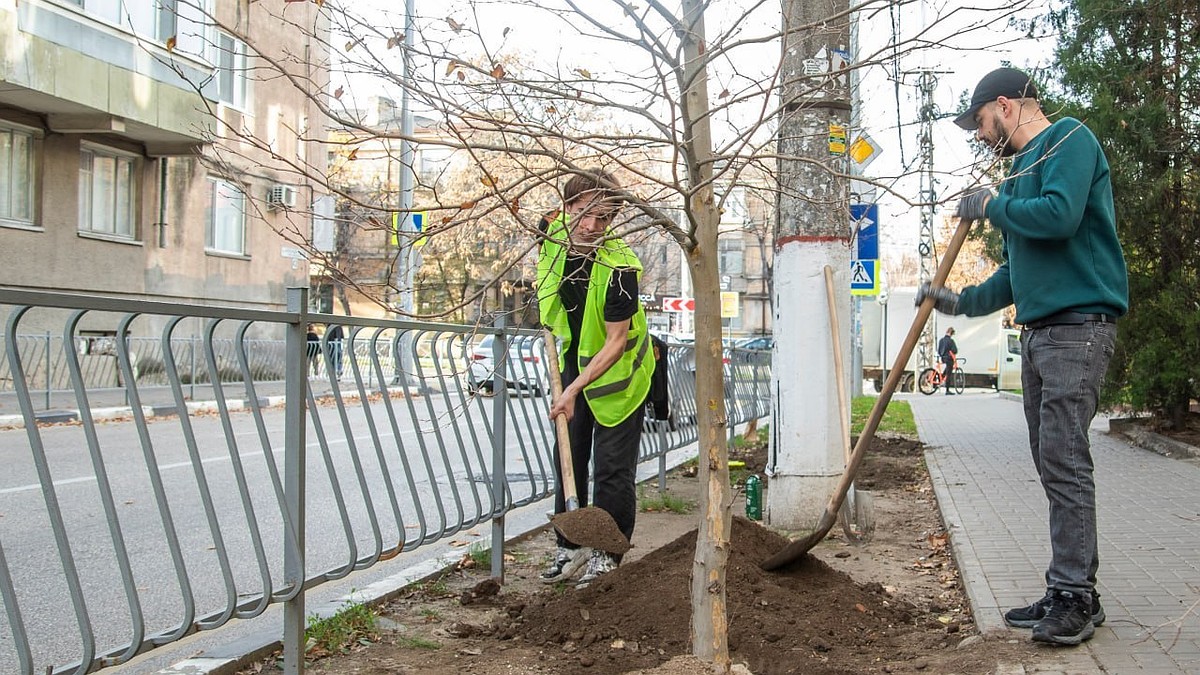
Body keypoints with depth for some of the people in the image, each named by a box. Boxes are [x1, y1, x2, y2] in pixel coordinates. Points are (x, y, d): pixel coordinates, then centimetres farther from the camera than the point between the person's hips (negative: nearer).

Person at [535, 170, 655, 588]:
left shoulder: (620, 268, -31)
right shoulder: (552, 231, -13)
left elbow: (616, 341, -27)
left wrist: (576, 389, -33)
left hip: (617, 370, -6)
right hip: (573, 361, 6)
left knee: (612, 466, -3)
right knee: (569, 457, 12)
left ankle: (608, 555, 11)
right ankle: (570, 547, 24)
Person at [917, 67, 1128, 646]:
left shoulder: (1069, 140, -4)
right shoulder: (1024, 165, 24)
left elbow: (1060, 215, -22)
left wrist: (991, 205, -7)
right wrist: (963, 302, 20)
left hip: (1077, 325, -10)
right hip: (1038, 331, 10)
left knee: (1064, 462, -11)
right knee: (1054, 464, 8)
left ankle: (1075, 598, -6)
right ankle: (1068, 592, 13)